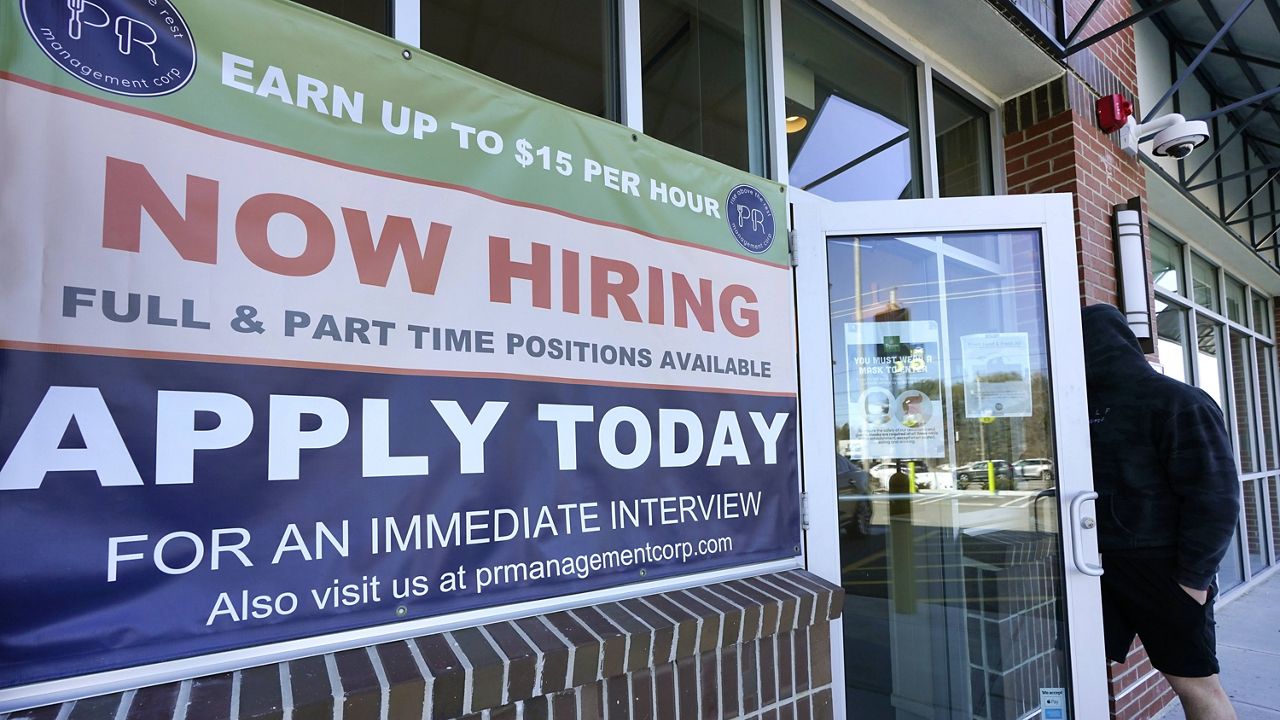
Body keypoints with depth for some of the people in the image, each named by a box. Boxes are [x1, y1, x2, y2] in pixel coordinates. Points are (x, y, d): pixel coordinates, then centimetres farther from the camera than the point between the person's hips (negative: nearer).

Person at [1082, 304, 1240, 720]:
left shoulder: (1176, 402, -9)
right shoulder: (1088, 403, 10)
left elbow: (1214, 495, -13)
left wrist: (1195, 576, -15)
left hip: (1161, 567, -6)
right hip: (1097, 563, 6)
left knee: (1194, 683, 8)